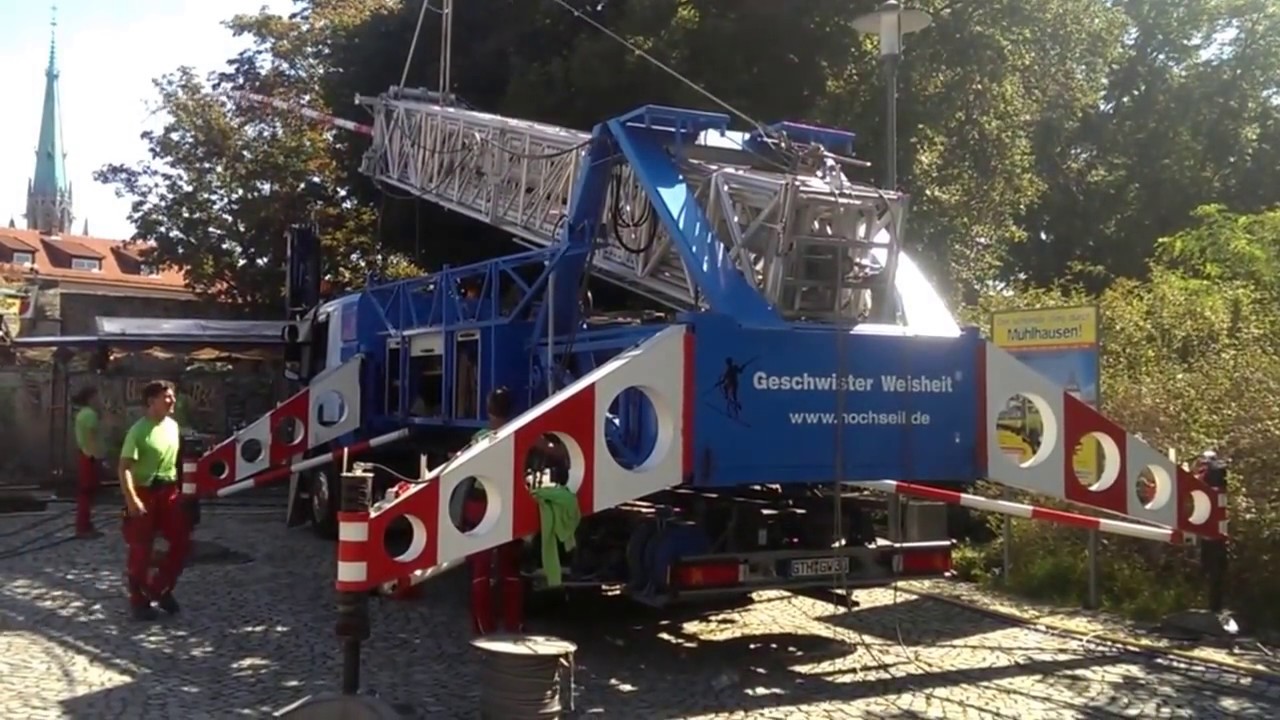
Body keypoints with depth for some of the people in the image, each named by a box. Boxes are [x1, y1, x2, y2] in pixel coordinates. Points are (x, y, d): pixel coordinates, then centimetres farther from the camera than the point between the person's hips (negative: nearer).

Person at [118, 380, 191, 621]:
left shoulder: (173, 426, 7)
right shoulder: (139, 430, -15)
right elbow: (125, 466, -19)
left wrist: (180, 488, 18)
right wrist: (131, 499, -27)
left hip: (168, 491, 7)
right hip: (144, 493, -6)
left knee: (182, 540, 2)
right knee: (140, 550, 1)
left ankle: (159, 588, 19)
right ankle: (138, 601, 14)